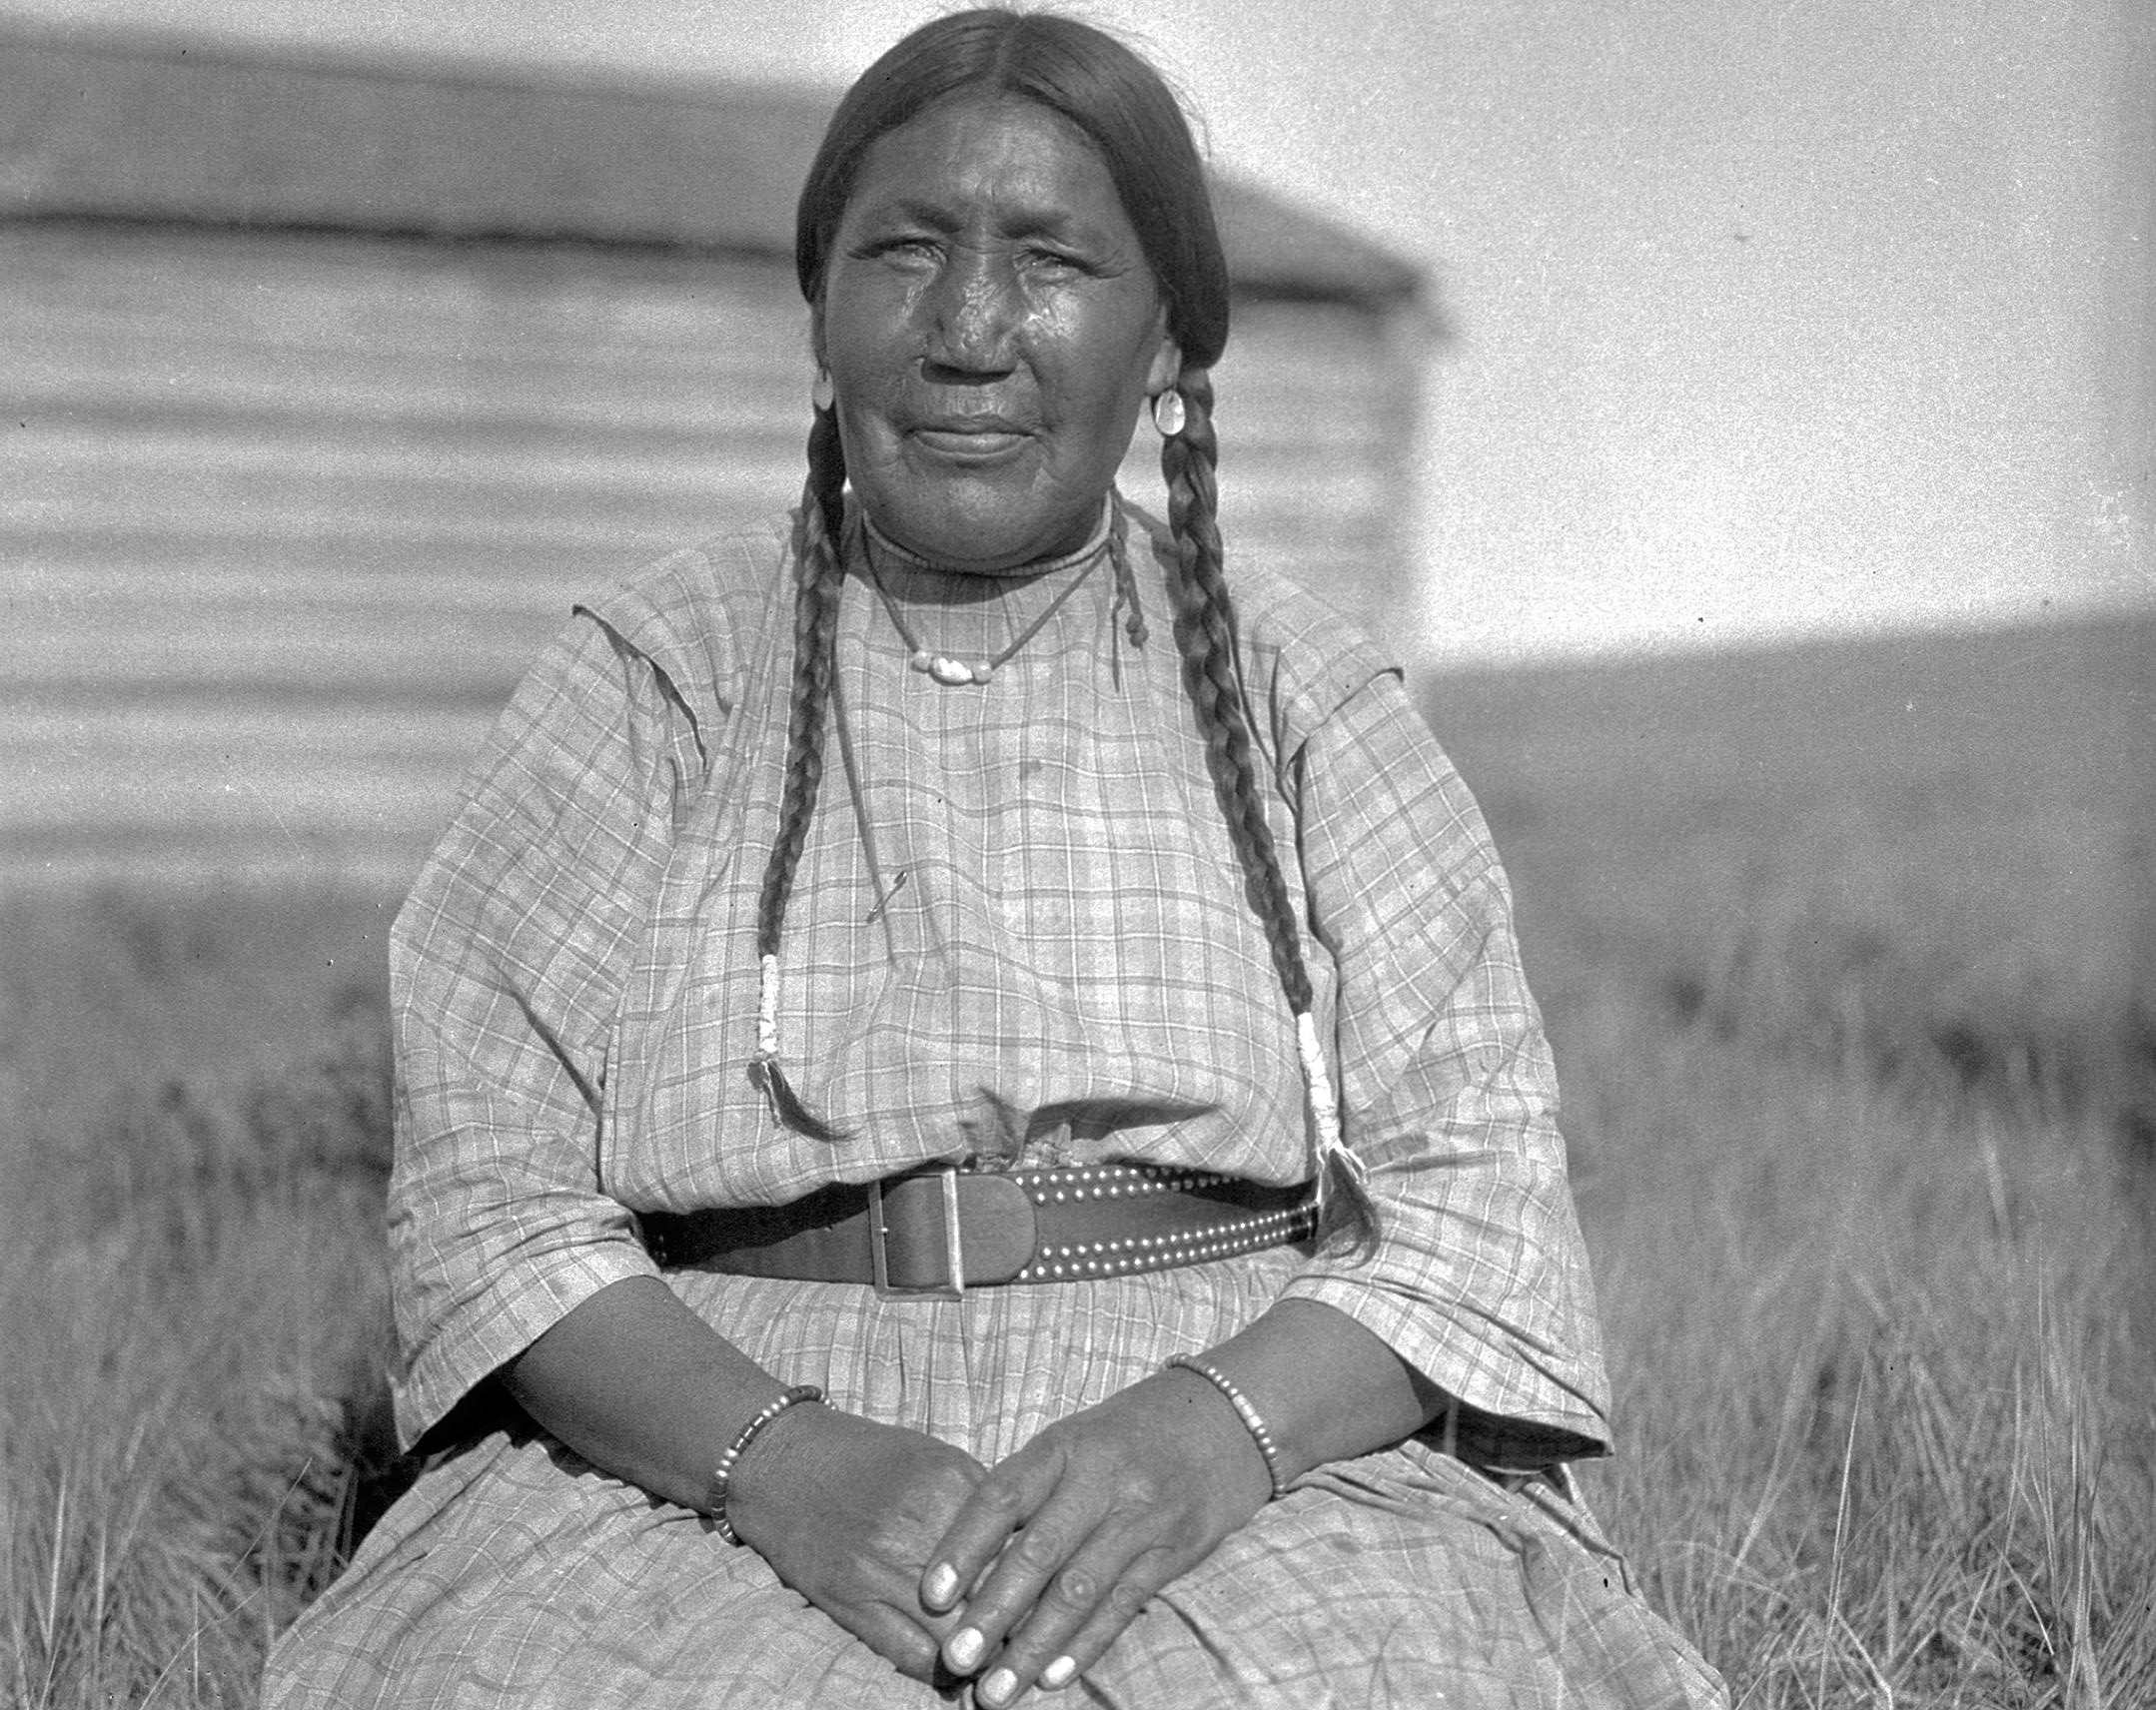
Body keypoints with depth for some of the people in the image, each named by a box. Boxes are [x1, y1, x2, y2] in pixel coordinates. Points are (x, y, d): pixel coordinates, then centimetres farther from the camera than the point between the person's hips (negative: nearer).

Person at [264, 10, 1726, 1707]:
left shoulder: (1298, 692, 8)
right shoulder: (643, 684, 6)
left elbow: (1476, 1182, 3)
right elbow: (496, 1197, 1)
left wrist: (1223, 1427, -16)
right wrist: (777, 1456, -17)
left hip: (1273, 1489, 1)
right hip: (710, 1477, 0)